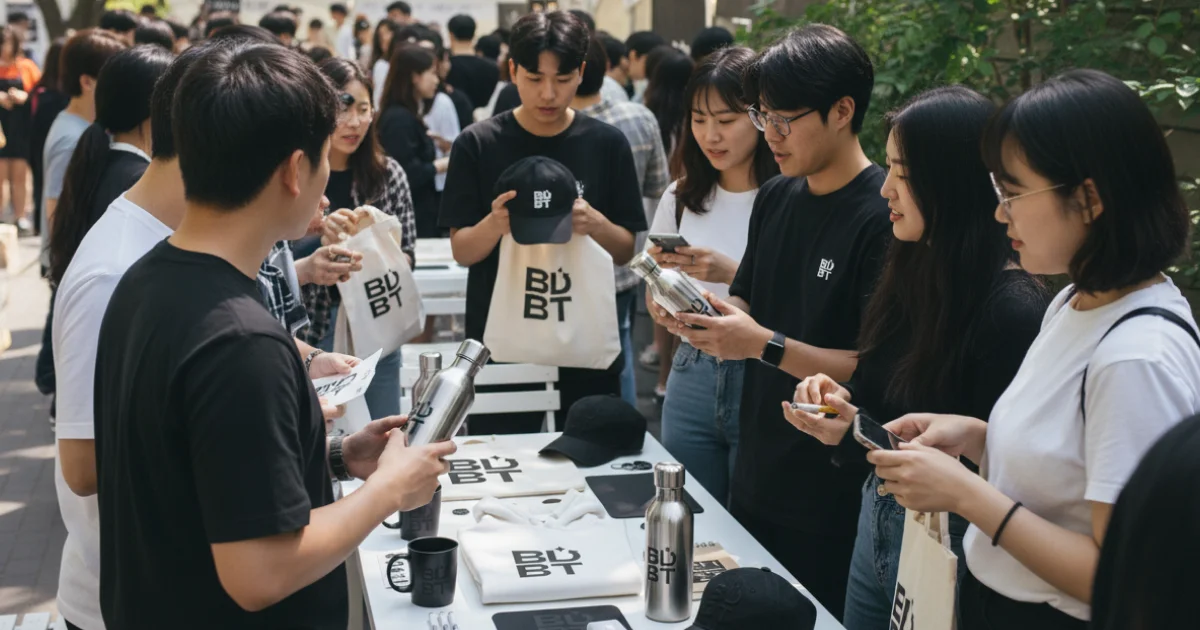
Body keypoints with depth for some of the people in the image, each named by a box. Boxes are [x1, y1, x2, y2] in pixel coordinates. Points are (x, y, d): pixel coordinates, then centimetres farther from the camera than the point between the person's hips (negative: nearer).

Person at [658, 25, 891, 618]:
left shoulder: (884, 217, -18)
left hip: (831, 497, -7)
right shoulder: (774, 198, 6)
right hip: (755, 475, 7)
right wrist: (705, 312, -7)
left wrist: (766, 345, -25)